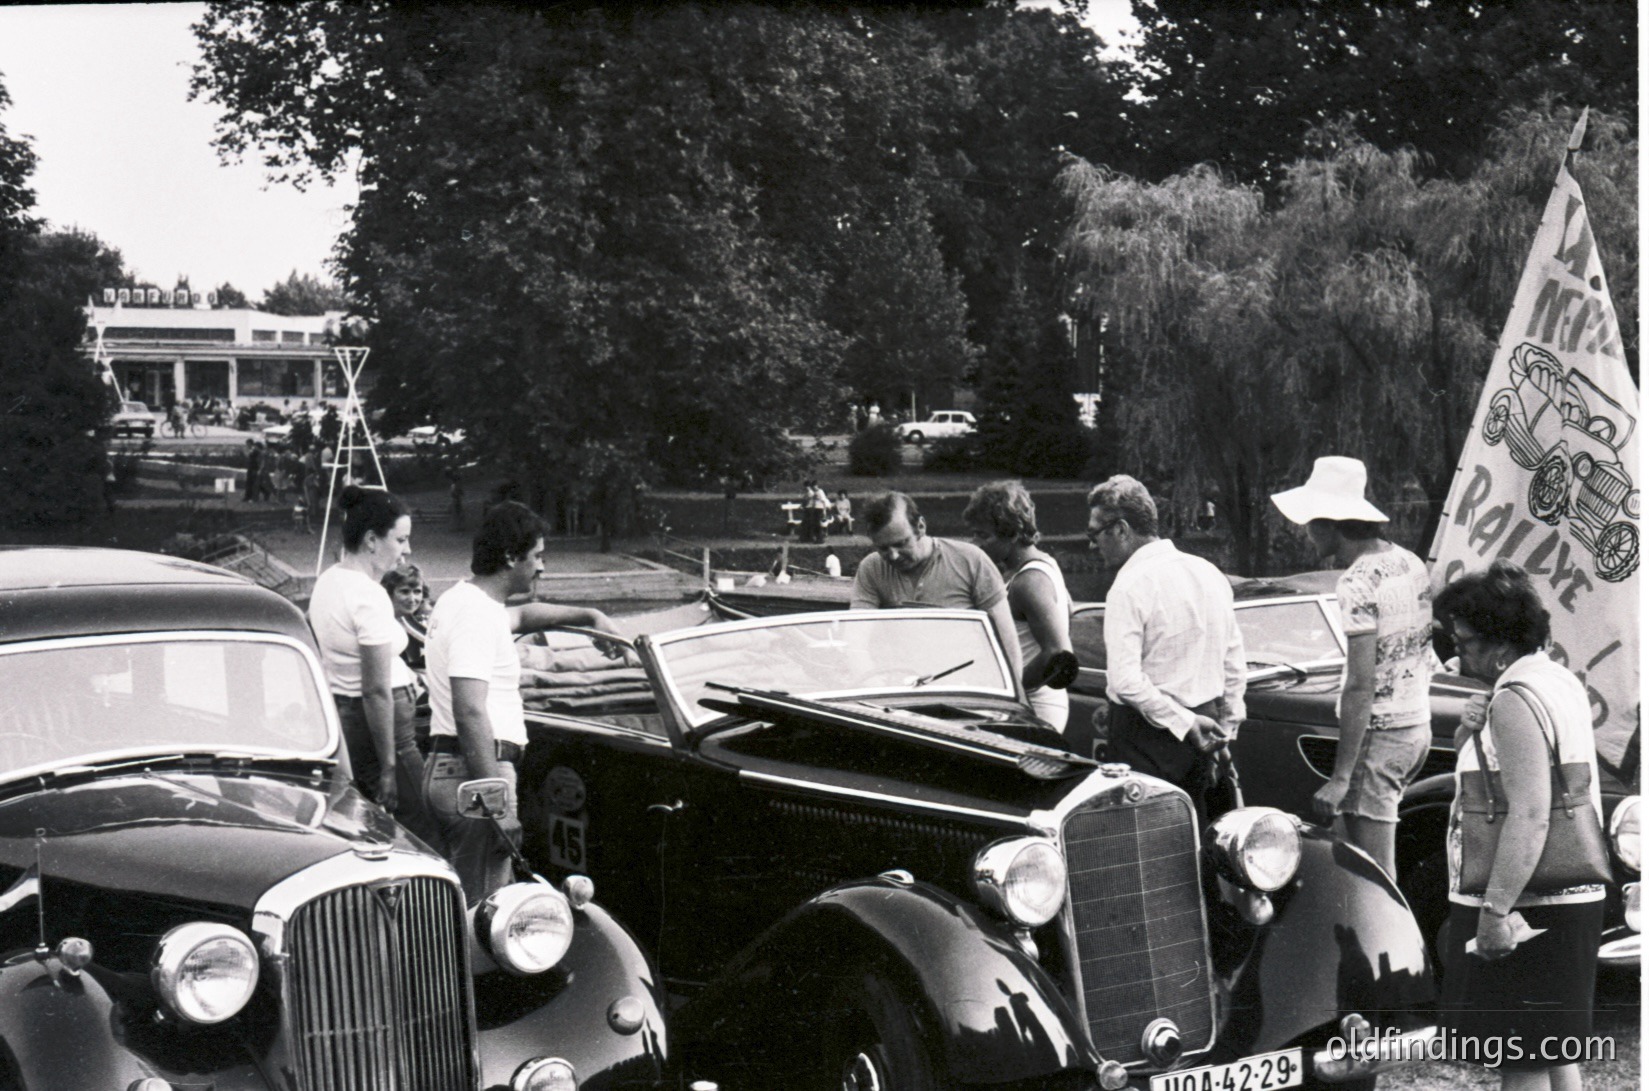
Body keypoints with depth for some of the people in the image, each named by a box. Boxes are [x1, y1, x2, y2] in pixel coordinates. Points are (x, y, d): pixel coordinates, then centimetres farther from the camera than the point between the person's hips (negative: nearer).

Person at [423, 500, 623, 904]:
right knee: (484, 909, -11)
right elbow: (469, 713, -24)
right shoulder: (478, 615, -16)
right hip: (473, 771, -11)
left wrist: (589, 616, 44)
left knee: (467, 903, 13)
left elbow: (520, 615, 40)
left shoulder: (461, 599, 17)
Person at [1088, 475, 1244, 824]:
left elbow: (1126, 681, -22)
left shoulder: (1130, 586, -14)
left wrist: (1182, 723, -16)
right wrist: (1226, 727, 19)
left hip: (1147, 732, -7)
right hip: (1203, 722, 7)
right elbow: (1235, 667, 14)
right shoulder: (1209, 573, 8)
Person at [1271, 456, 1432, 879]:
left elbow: (1361, 686, -22)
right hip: (1418, 726, 9)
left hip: (1377, 733, -9)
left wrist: (1340, 778, -22)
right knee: (1345, 843, 18)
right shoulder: (1410, 563, 9)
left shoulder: (1358, 583, -18)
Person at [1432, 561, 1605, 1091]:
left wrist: (1496, 909, -27)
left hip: (1522, 908, -10)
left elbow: (1530, 814, -26)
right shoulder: (1561, 681, 14)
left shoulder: (1515, 699, -18)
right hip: (1572, 901, 10)